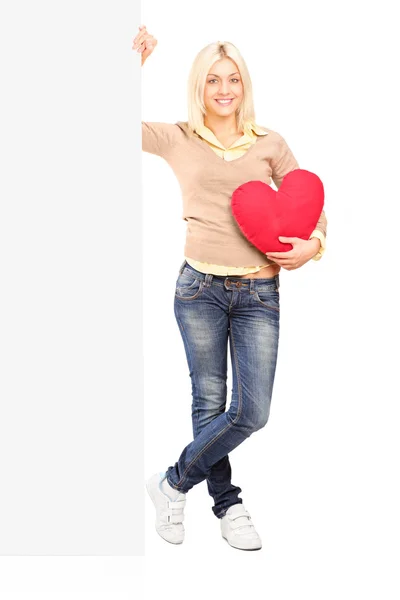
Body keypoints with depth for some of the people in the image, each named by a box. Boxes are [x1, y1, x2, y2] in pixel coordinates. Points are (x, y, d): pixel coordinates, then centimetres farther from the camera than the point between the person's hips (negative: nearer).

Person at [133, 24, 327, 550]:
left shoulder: (269, 143, 8)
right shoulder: (178, 139, 5)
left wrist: (314, 243, -5)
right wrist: (136, 62, -6)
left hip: (259, 293, 1)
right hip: (200, 287, -1)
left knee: (252, 412, -4)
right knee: (209, 403, 5)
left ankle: (173, 483, 18)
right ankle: (227, 504, 26)